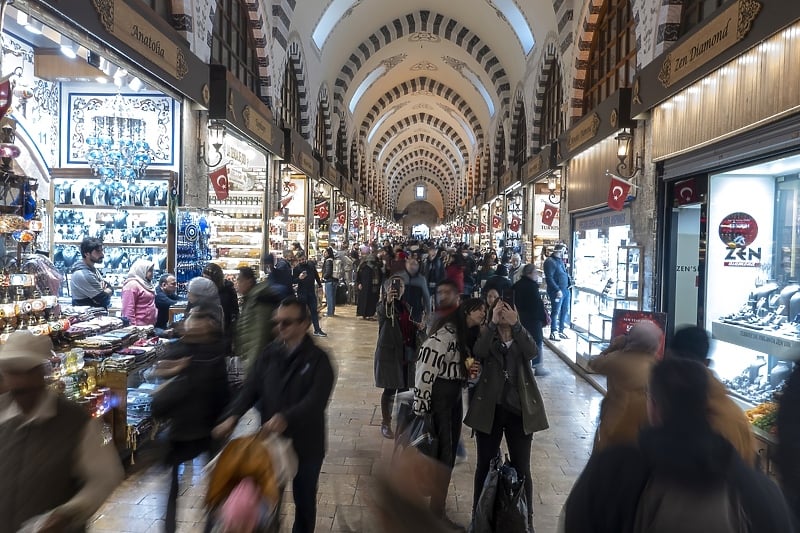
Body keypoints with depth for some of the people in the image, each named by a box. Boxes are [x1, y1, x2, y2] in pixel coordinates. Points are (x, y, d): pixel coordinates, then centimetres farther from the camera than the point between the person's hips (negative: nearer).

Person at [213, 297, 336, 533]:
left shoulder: (318, 359, -14)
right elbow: (251, 387, -7)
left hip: (305, 442, -3)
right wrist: (233, 416, -23)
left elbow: (316, 400, -26)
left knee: (304, 498, 17)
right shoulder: (270, 353, -1)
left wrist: (286, 418, -41)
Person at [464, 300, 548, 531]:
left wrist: (515, 324, -23)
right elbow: (479, 352, -20)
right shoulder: (488, 338, 4)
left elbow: (532, 352, -17)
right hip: (489, 410, 0)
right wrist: (492, 322, -23)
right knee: (485, 466, 10)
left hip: (519, 411, 0)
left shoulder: (522, 338, 6)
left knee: (522, 468, 8)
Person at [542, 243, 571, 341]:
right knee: (555, 312, -4)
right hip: (557, 291, -9)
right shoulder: (550, 261, -12)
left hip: (565, 289, 9)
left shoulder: (560, 260, 16)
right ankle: (553, 333, 4)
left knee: (565, 311, 13)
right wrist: (557, 290, -22)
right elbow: (549, 278, -18)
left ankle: (561, 331, 24)